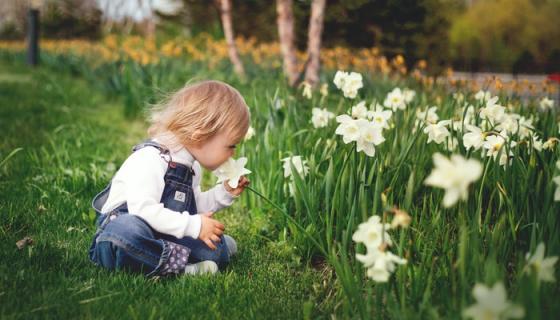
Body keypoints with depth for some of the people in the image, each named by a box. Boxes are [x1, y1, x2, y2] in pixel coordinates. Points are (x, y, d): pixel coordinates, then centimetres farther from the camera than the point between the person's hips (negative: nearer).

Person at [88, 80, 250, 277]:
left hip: (162, 237, 8)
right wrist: (194, 226, -29)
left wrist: (224, 193, 9)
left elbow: (194, 207, 23)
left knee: (222, 246, -7)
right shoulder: (149, 159, -20)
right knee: (127, 229, -44)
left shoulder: (192, 166, 11)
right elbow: (143, 209, -31)